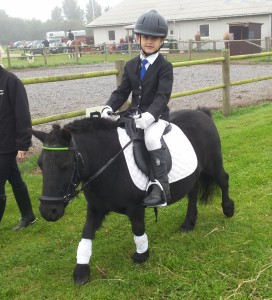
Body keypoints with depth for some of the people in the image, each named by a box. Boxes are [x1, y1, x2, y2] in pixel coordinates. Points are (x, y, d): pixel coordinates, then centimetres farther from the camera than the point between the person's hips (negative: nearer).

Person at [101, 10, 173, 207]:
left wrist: (149, 115, -35)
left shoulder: (165, 66, -7)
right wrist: (109, 108, -12)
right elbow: (122, 92, 9)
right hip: (135, 114, 6)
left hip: (157, 116, -6)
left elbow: (163, 95, -18)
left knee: (151, 138, -36)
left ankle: (161, 187, -33)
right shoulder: (131, 65, 11)